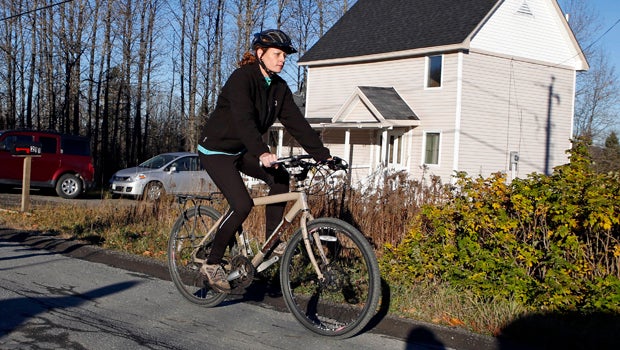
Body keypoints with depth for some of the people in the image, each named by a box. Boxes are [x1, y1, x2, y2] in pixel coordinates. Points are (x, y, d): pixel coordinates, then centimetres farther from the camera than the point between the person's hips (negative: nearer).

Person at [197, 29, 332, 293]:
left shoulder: (279, 87, 0)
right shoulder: (241, 79, -22)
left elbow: (296, 122, -5)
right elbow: (244, 120, -37)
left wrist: (322, 155, -14)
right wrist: (262, 153, -51)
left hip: (241, 151, 8)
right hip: (216, 149, -8)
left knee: (280, 178, -14)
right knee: (242, 204, -21)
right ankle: (212, 263, -7)